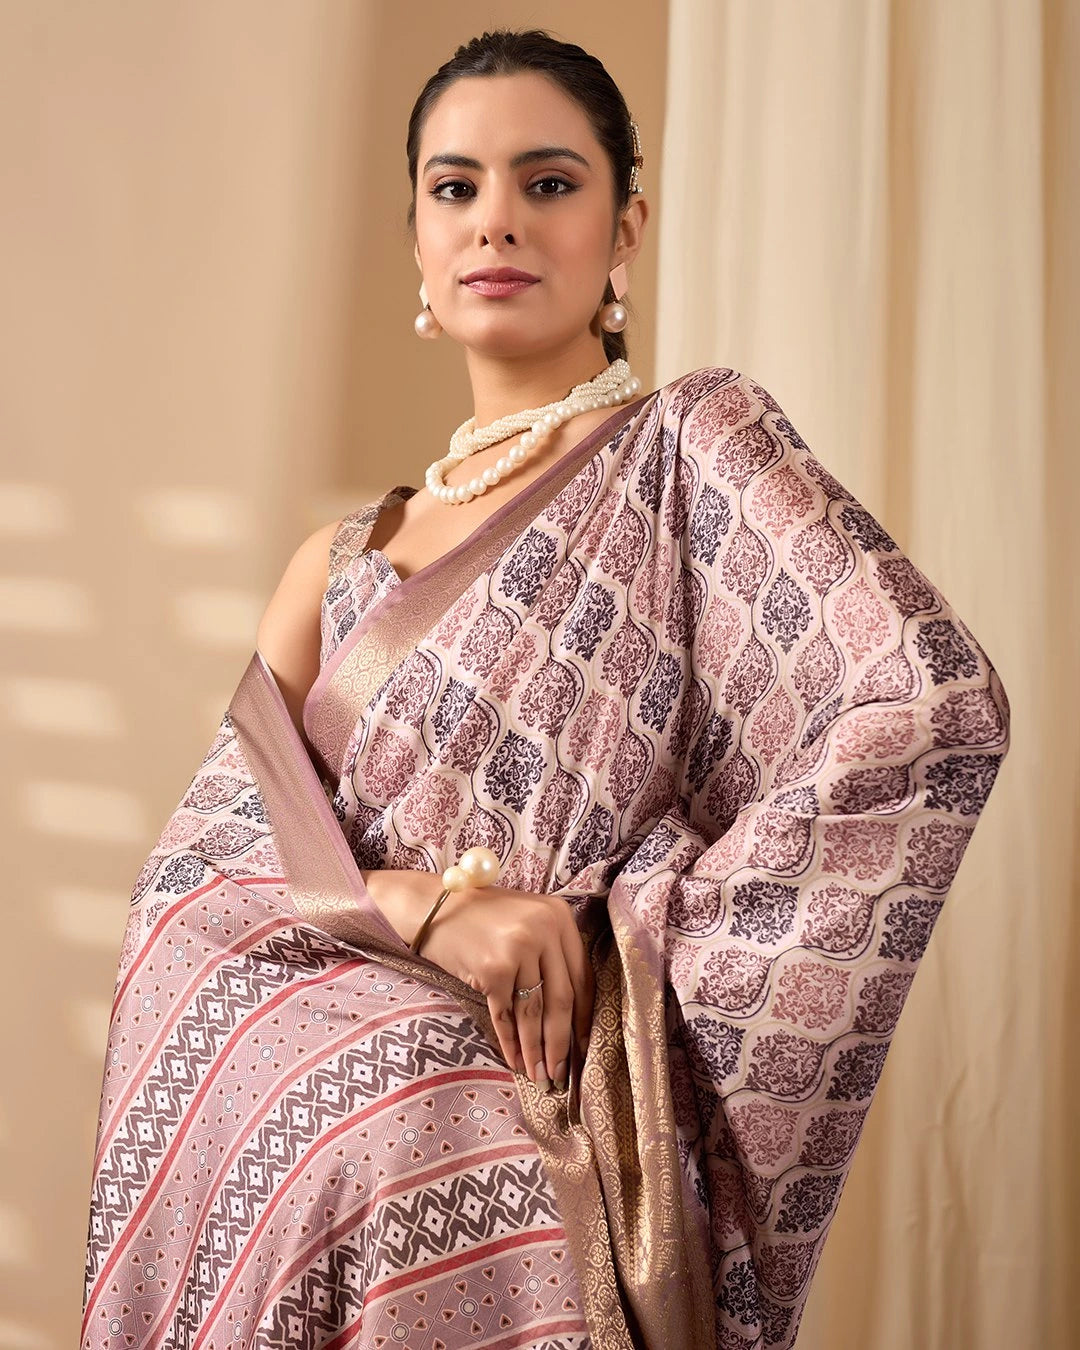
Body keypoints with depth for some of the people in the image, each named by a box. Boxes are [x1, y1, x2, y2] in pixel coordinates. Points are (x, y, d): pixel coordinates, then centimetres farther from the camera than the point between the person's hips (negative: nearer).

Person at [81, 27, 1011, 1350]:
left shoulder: (689, 446, -2)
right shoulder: (346, 557, 12)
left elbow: (934, 703, -18)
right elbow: (190, 858, 3)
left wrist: (642, 944, -14)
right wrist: (426, 903, -17)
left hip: (537, 1144, -4)